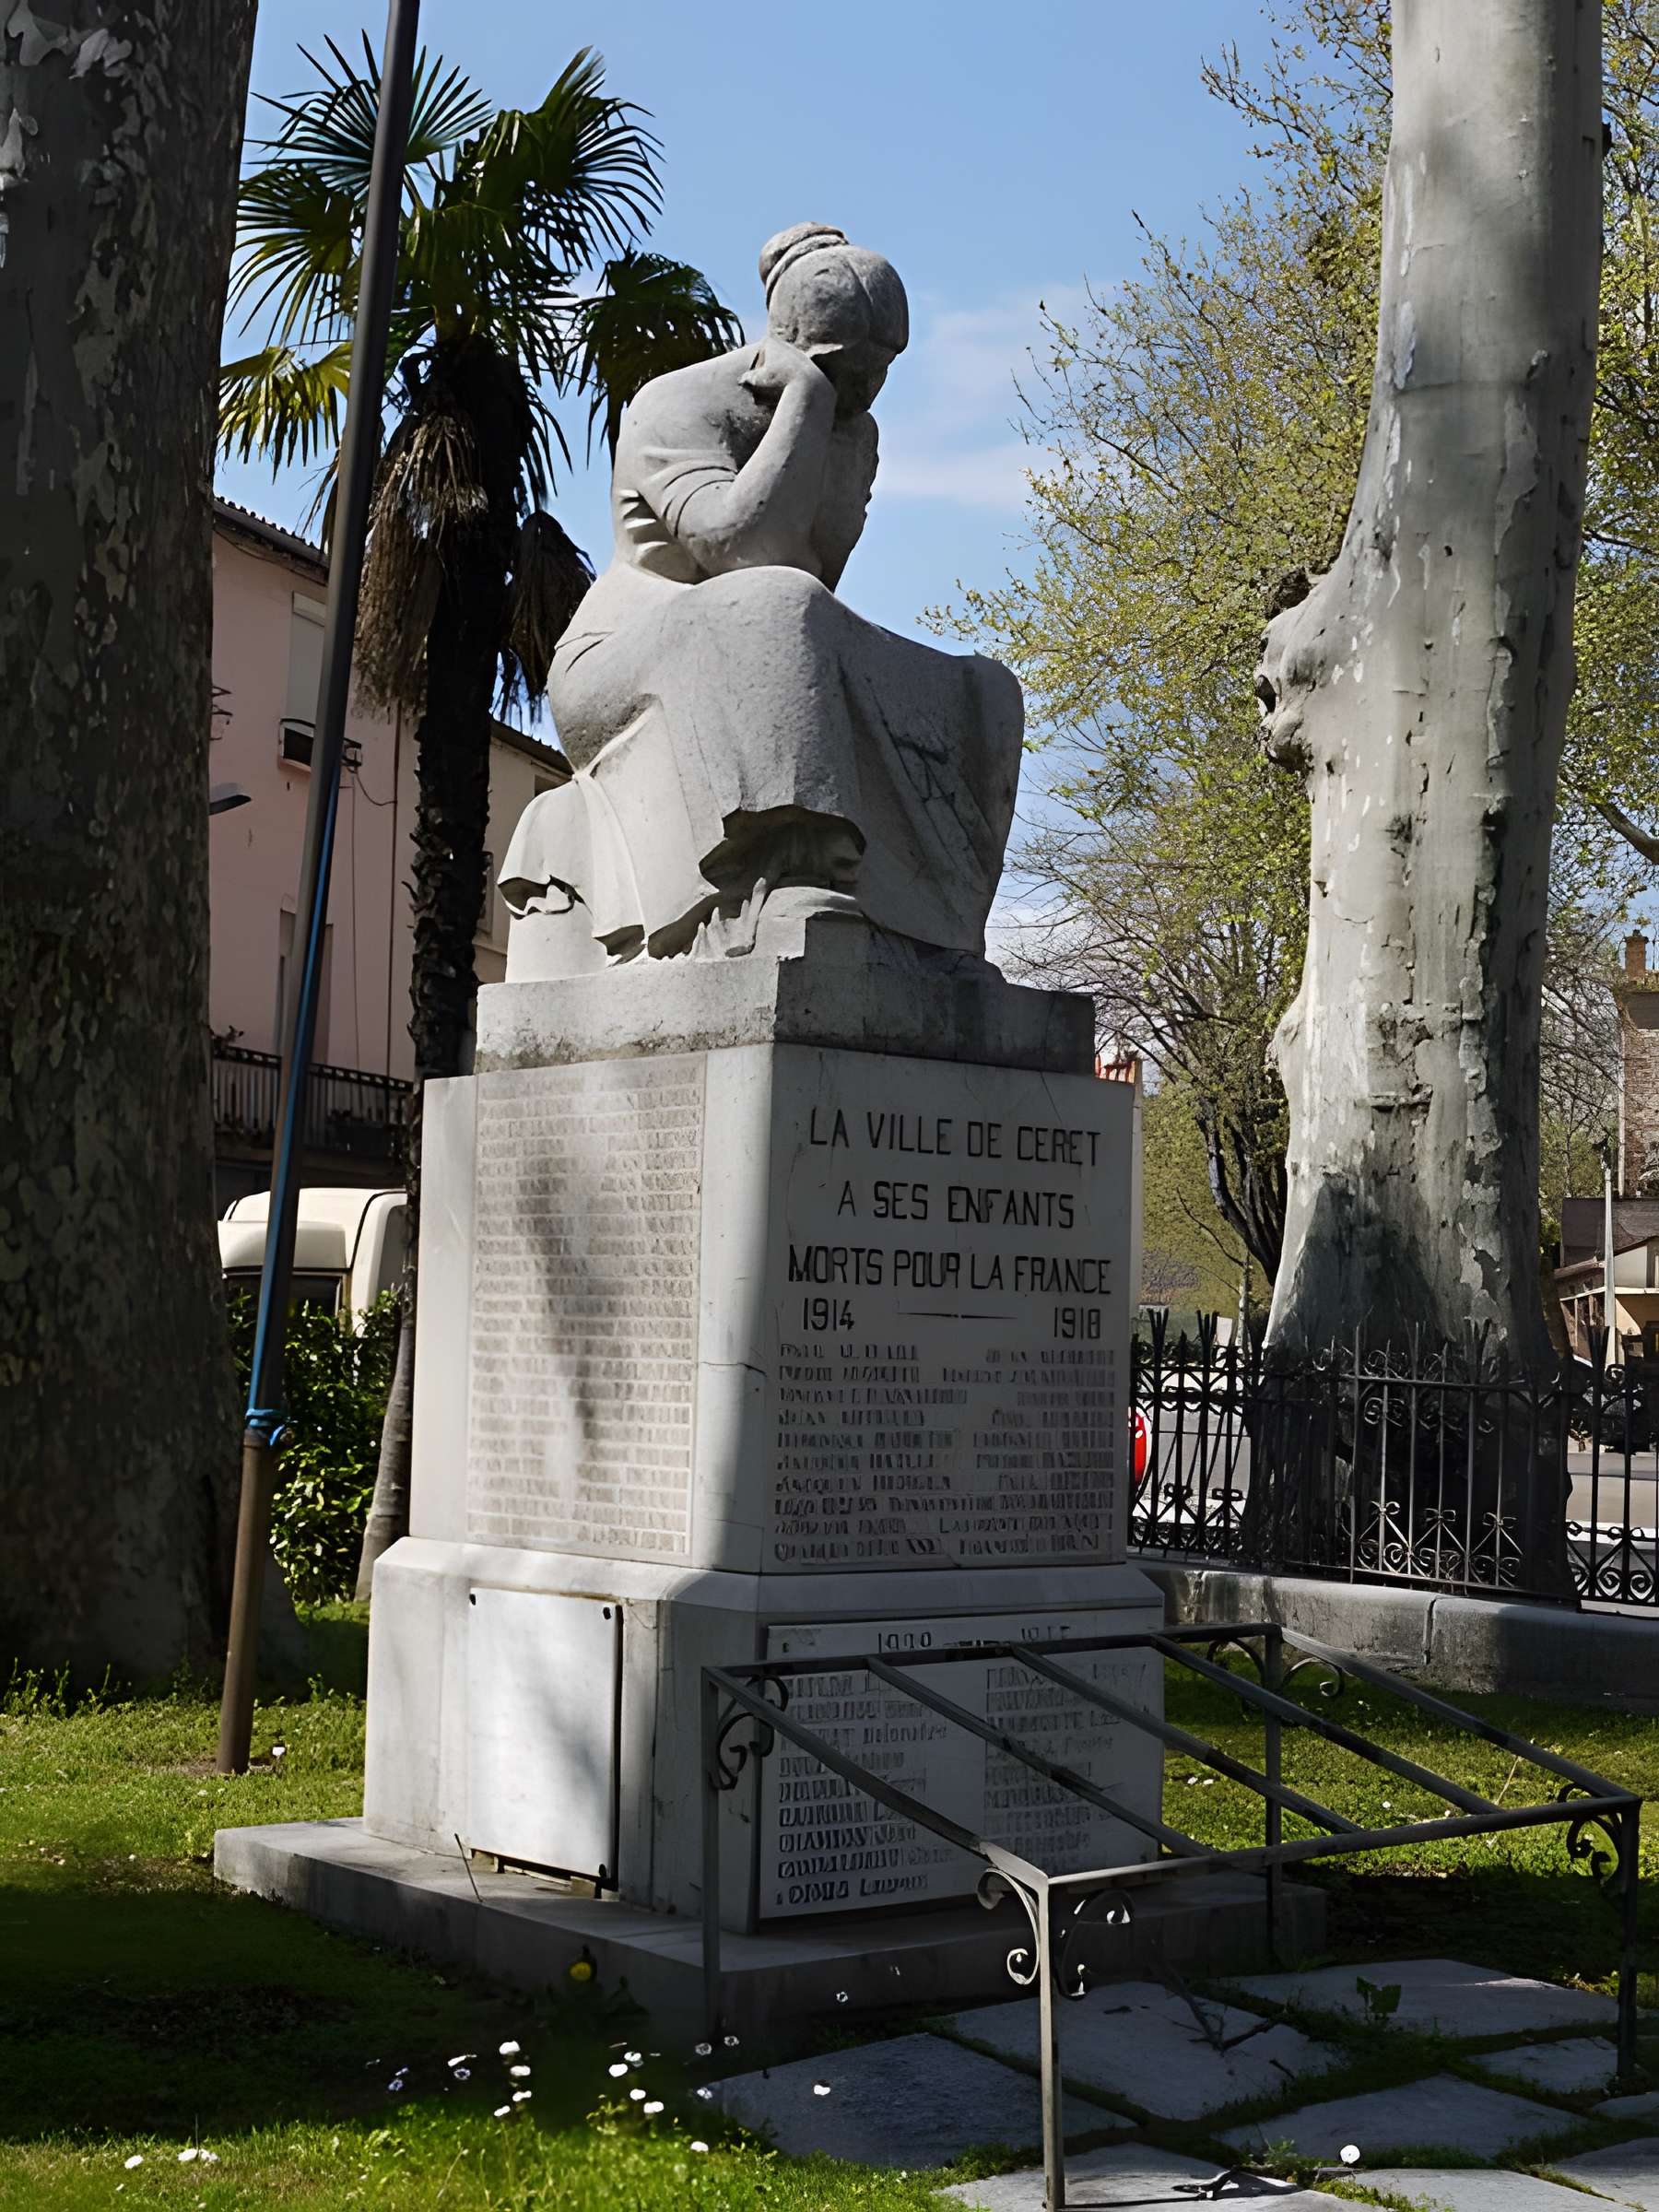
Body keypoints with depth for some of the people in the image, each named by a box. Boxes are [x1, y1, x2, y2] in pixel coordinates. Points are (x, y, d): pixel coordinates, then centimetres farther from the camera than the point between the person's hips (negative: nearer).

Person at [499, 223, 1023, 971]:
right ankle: (798, 879, -55)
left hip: (750, 693, 8)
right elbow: (742, 545, -30)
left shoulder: (855, 435, 12)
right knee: (774, 610, -38)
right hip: (624, 681, -7)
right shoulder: (680, 408, -13)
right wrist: (808, 397, -21)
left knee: (980, 704, -8)